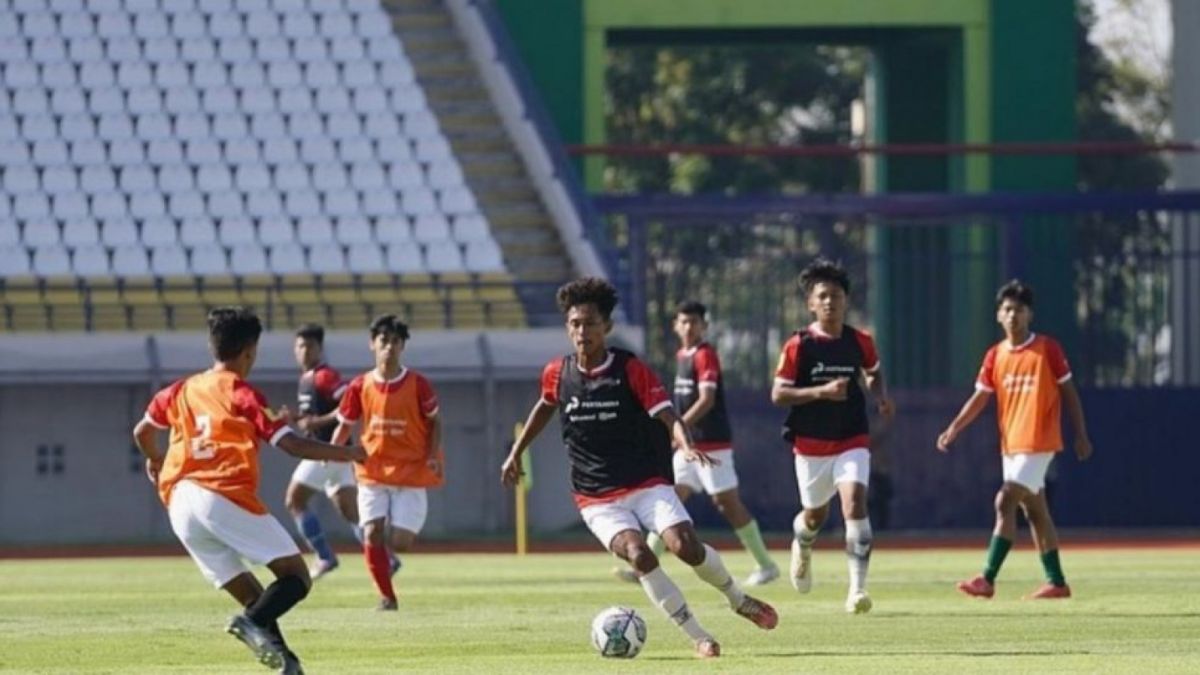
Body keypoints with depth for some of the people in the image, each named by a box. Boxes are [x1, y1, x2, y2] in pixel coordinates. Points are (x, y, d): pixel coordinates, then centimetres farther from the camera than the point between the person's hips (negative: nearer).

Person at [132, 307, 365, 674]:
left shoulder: (181, 391, 20)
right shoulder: (242, 395, 3)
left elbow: (142, 431, 34)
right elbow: (291, 444, -5)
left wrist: (154, 460, 56)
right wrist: (347, 454, 6)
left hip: (180, 505, 6)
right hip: (225, 498, -6)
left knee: (251, 596, 13)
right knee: (296, 577, -6)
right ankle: (254, 623, -32)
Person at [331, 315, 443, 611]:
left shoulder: (417, 385, -7)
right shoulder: (360, 386, -2)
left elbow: (435, 421, 5)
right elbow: (345, 425, 7)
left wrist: (433, 456, -9)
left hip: (411, 473, -1)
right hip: (373, 472, 1)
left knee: (400, 542, -9)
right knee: (372, 534, -12)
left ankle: (389, 556, 28)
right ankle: (387, 598, 2)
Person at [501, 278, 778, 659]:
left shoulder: (631, 370, -6)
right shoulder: (558, 374, 2)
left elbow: (667, 416, -14)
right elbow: (546, 406, 25)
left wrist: (687, 447, -34)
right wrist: (516, 453, 28)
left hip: (648, 484, -1)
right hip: (598, 499, 1)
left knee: (686, 545, -22)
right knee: (639, 555, -25)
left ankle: (739, 600, 9)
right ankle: (698, 638, -16)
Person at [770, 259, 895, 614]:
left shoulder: (859, 341, 0)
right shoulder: (798, 345, -9)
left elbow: (874, 372, 20)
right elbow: (778, 394, -11)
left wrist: (880, 396, 0)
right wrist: (821, 391, -23)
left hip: (852, 441, 0)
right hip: (811, 444, 0)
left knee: (855, 503, -20)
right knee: (816, 514, 14)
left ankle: (858, 588, -20)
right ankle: (802, 547, 53)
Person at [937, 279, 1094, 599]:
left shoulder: (1048, 349, -6)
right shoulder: (995, 356, 8)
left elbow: (1069, 393, -1)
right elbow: (979, 398, 8)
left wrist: (1081, 435, -3)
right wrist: (953, 429, -4)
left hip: (1038, 443, -7)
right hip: (1010, 445, 7)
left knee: (1005, 502, -15)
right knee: (1034, 510, 11)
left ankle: (988, 579, -17)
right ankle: (1056, 582, 18)